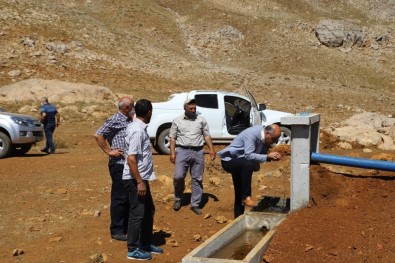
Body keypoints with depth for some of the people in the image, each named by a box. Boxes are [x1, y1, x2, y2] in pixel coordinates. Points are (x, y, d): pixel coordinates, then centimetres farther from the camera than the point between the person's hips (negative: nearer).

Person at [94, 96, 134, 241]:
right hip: (119, 165, -8)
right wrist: (109, 151, -17)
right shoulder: (114, 120, -13)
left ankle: (127, 227, 26)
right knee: (119, 198, -2)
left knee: (129, 197, 15)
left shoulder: (129, 120, 12)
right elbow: (98, 135, -19)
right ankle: (116, 230, 8)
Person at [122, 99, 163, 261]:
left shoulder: (138, 127, 9)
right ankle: (133, 250, 12)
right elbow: (131, 159, -25)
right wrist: (139, 182, -23)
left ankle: (146, 243, 30)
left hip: (142, 178, 10)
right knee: (137, 213, 0)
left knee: (149, 210, 18)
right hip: (135, 179, -10)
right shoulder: (137, 131, -22)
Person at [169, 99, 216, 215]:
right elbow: (173, 138, 5)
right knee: (178, 176, -10)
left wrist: (212, 149, -1)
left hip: (198, 152, 2)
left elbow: (207, 136, 10)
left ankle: (195, 204, 12)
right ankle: (178, 198, 16)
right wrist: (172, 153, -4)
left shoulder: (201, 120, 9)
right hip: (182, 151, -1)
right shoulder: (177, 121, 6)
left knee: (197, 179, 3)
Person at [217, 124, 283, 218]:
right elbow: (249, 155, -35)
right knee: (248, 164, -36)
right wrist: (267, 156, -35)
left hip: (240, 164, 9)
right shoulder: (252, 134, -29)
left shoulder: (264, 137, -5)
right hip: (229, 160, -9)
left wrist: (273, 156, -15)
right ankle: (246, 197, -27)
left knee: (240, 192, 10)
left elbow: (262, 153, 3)